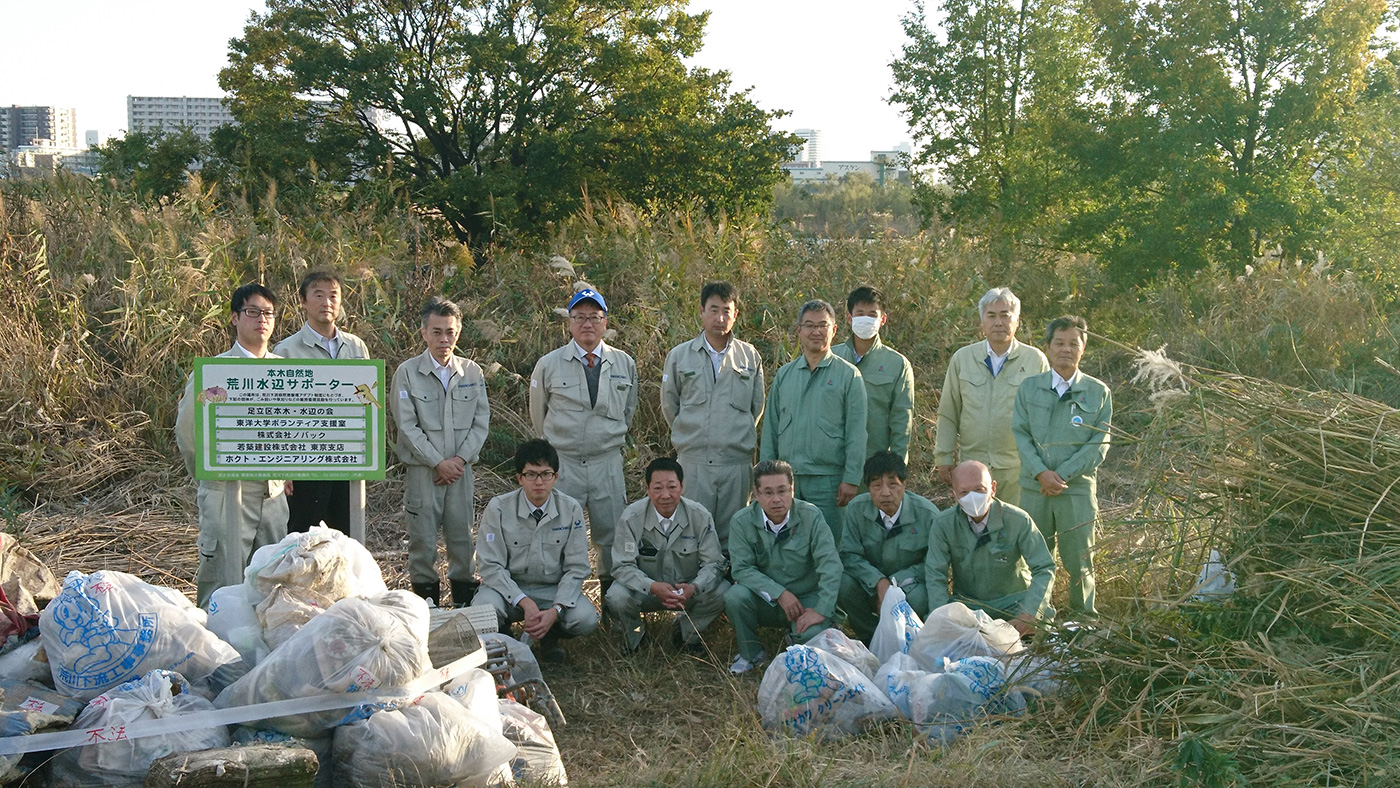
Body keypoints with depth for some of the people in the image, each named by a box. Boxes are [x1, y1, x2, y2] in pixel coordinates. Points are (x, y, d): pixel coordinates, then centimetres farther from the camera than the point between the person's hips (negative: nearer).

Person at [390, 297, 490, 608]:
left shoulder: (472, 372, 6)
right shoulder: (407, 372, -2)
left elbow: (482, 421, 6)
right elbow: (407, 425, -7)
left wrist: (460, 458, -6)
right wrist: (439, 462, -11)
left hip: (461, 469, 2)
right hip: (422, 469, -2)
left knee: (462, 536, 7)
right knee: (423, 540, 2)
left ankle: (465, 601, 19)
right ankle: (426, 603, 13)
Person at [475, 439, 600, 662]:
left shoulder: (571, 510, -6)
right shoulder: (498, 508, -10)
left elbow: (577, 568, -5)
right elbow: (491, 567, -11)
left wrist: (555, 611, -20)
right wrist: (525, 603, -24)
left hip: (554, 590, 1)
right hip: (509, 587, -1)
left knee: (586, 618, -28)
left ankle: (551, 635, 8)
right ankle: (501, 635, 3)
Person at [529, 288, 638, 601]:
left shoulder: (624, 364, 3)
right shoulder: (548, 365, -3)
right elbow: (538, 412, 13)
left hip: (608, 462, 2)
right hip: (562, 462, -1)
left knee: (612, 537, 6)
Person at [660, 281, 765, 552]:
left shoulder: (751, 357, 7)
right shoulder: (679, 356, 5)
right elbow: (669, 405, 14)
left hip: (737, 461, 1)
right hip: (693, 461, -1)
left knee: (731, 538, 5)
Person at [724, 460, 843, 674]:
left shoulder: (811, 516, -11)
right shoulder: (742, 522, -9)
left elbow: (830, 564, -16)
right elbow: (742, 568, -12)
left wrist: (821, 610, -24)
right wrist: (779, 593, -23)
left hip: (806, 598, -1)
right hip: (765, 601, 1)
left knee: (810, 634, -31)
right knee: (735, 596, -28)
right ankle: (751, 654, -1)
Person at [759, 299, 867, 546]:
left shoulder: (848, 375, 1)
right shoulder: (784, 374, 12)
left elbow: (856, 432, -3)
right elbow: (770, 428, 15)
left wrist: (851, 479, -9)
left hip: (828, 479, -4)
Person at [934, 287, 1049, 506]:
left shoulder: (1036, 360, 3)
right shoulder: (962, 359, 7)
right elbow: (948, 415, 11)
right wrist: (943, 457, 7)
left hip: (1019, 467, -1)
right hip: (971, 466, 1)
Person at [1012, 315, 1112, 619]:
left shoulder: (1098, 392, 2)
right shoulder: (1029, 387, 6)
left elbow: (1099, 444, -3)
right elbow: (1020, 434, 2)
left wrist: (1062, 474, -12)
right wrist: (1041, 473, -13)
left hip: (1078, 488, -1)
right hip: (1034, 488, 1)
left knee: (1079, 561, 4)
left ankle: (1084, 620, 19)